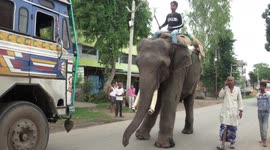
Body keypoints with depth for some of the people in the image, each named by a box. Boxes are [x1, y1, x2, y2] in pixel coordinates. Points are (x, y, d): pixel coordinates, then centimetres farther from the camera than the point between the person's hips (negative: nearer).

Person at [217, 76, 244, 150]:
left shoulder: (237, 89, 4)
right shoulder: (225, 88, 3)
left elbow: (240, 100, 7)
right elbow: (220, 96, -11)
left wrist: (241, 111, 3)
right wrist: (224, 86, -15)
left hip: (234, 111, 1)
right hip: (225, 110, 0)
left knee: (232, 128, 5)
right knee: (224, 127, -8)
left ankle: (232, 143, 20)